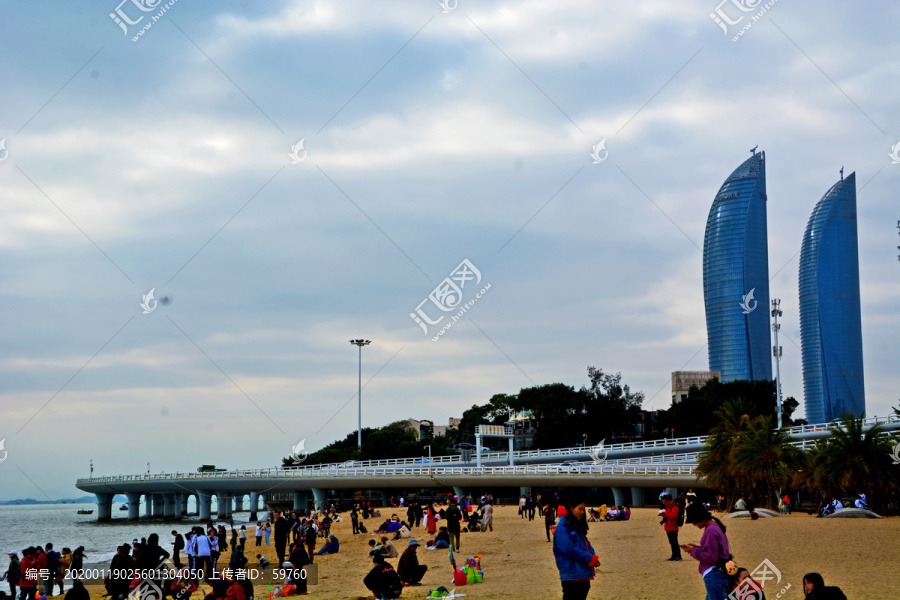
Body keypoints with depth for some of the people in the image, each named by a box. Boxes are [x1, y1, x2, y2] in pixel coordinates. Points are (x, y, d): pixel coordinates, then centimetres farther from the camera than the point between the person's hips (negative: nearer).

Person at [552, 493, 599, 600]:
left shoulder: (577, 527, 19)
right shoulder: (563, 526, -10)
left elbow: (587, 544, 18)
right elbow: (568, 549, -18)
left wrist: (594, 556, -4)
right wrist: (590, 558, -15)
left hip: (584, 574, 9)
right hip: (572, 575, -9)